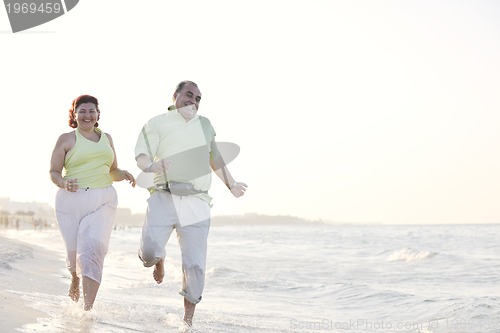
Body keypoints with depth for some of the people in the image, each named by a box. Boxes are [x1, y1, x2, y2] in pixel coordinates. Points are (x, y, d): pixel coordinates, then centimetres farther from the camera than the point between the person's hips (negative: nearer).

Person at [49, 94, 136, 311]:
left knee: (93, 251, -15)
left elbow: (113, 172, 24)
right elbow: (53, 172, 1)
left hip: (103, 202, 2)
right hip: (72, 200, -1)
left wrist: (124, 175, 2)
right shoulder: (66, 139, 4)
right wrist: (64, 183, -20)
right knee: (75, 251, 7)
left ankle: (88, 309, -16)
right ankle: (75, 281, 44)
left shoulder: (106, 138, 16)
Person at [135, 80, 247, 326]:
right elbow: (141, 156, -4)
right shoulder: (157, 123, 7)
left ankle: (188, 320, 7)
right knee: (149, 250, -18)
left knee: (195, 264, -6)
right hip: (164, 197, -2)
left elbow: (215, 158, 32)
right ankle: (159, 260, 21)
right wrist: (150, 166, -27)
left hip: (196, 203, 2)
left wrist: (231, 185, 34)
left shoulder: (205, 124, 21)